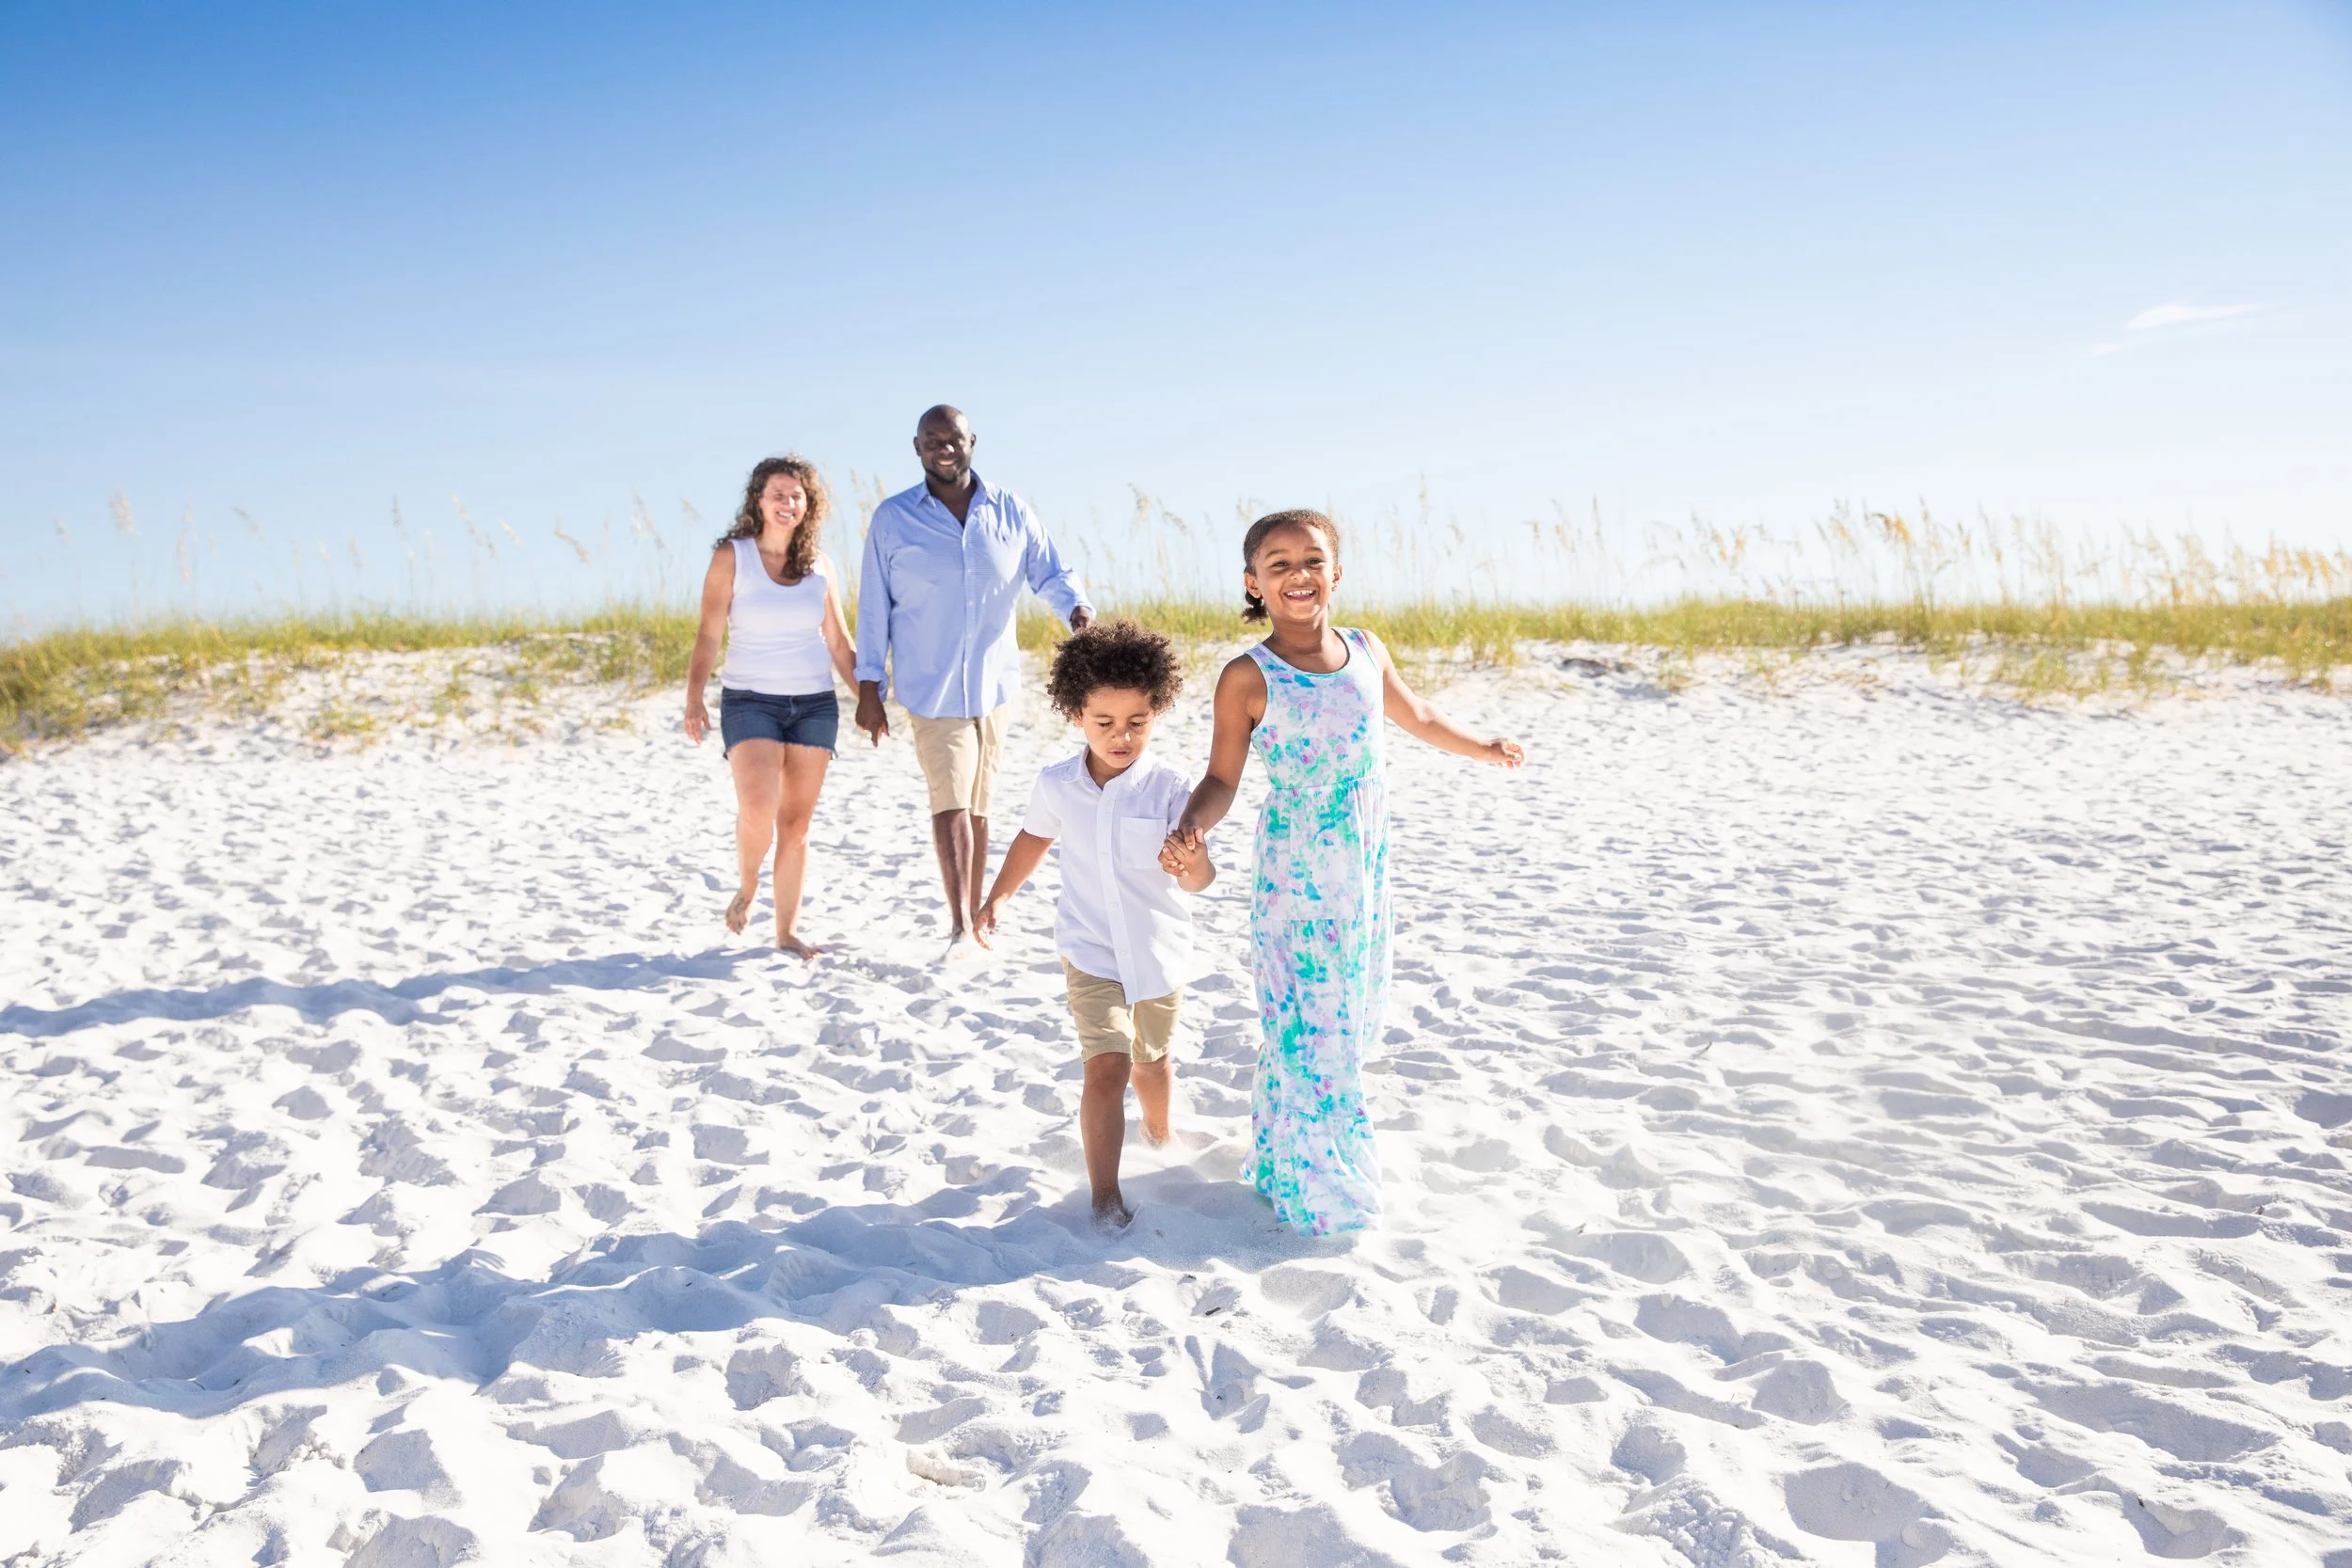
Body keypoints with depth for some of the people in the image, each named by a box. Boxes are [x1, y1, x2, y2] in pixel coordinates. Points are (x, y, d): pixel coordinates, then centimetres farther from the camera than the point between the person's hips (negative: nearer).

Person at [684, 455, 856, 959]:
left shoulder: (820, 566, 7)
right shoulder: (731, 557, -1)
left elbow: (838, 642, 13)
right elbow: (709, 635, -4)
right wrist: (694, 699, -14)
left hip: (815, 704, 3)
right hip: (750, 701, -3)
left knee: (796, 822, 4)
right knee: (757, 808, -20)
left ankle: (787, 929, 14)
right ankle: (746, 885, 11)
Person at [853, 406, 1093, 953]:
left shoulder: (1012, 512, 4)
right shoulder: (892, 519, 0)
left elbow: (1051, 573, 3)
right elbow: (874, 607, 2)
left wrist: (1078, 608, -21)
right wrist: (869, 690, 0)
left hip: (993, 683, 3)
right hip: (930, 687, -2)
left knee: (977, 806, 11)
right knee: (950, 800, -12)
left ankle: (974, 916, 21)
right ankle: (960, 923, -8)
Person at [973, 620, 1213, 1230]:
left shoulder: (1170, 789, -17)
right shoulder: (1057, 784, -8)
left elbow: (1199, 879, -22)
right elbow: (1034, 838, 13)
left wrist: (1192, 865, -45)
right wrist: (996, 899, 12)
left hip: (1159, 950, 0)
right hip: (1091, 951, 0)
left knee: (1151, 1062, 21)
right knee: (1106, 1067, -14)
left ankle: (1159, 1136, 51)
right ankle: (1105, 1195, -5)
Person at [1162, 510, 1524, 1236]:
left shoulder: (1366, 651, 2)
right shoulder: (1249, 677, -13)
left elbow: (1416, 718, 20)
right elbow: (1222, 778, -11)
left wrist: (1485, 747, 34)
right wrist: (1190, 828, -32)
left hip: (1366, 871, 5)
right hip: (1294, 881, -5)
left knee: (1351, 1012, 16)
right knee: (1306, 1024, 3)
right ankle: (1316, 1185, 20)